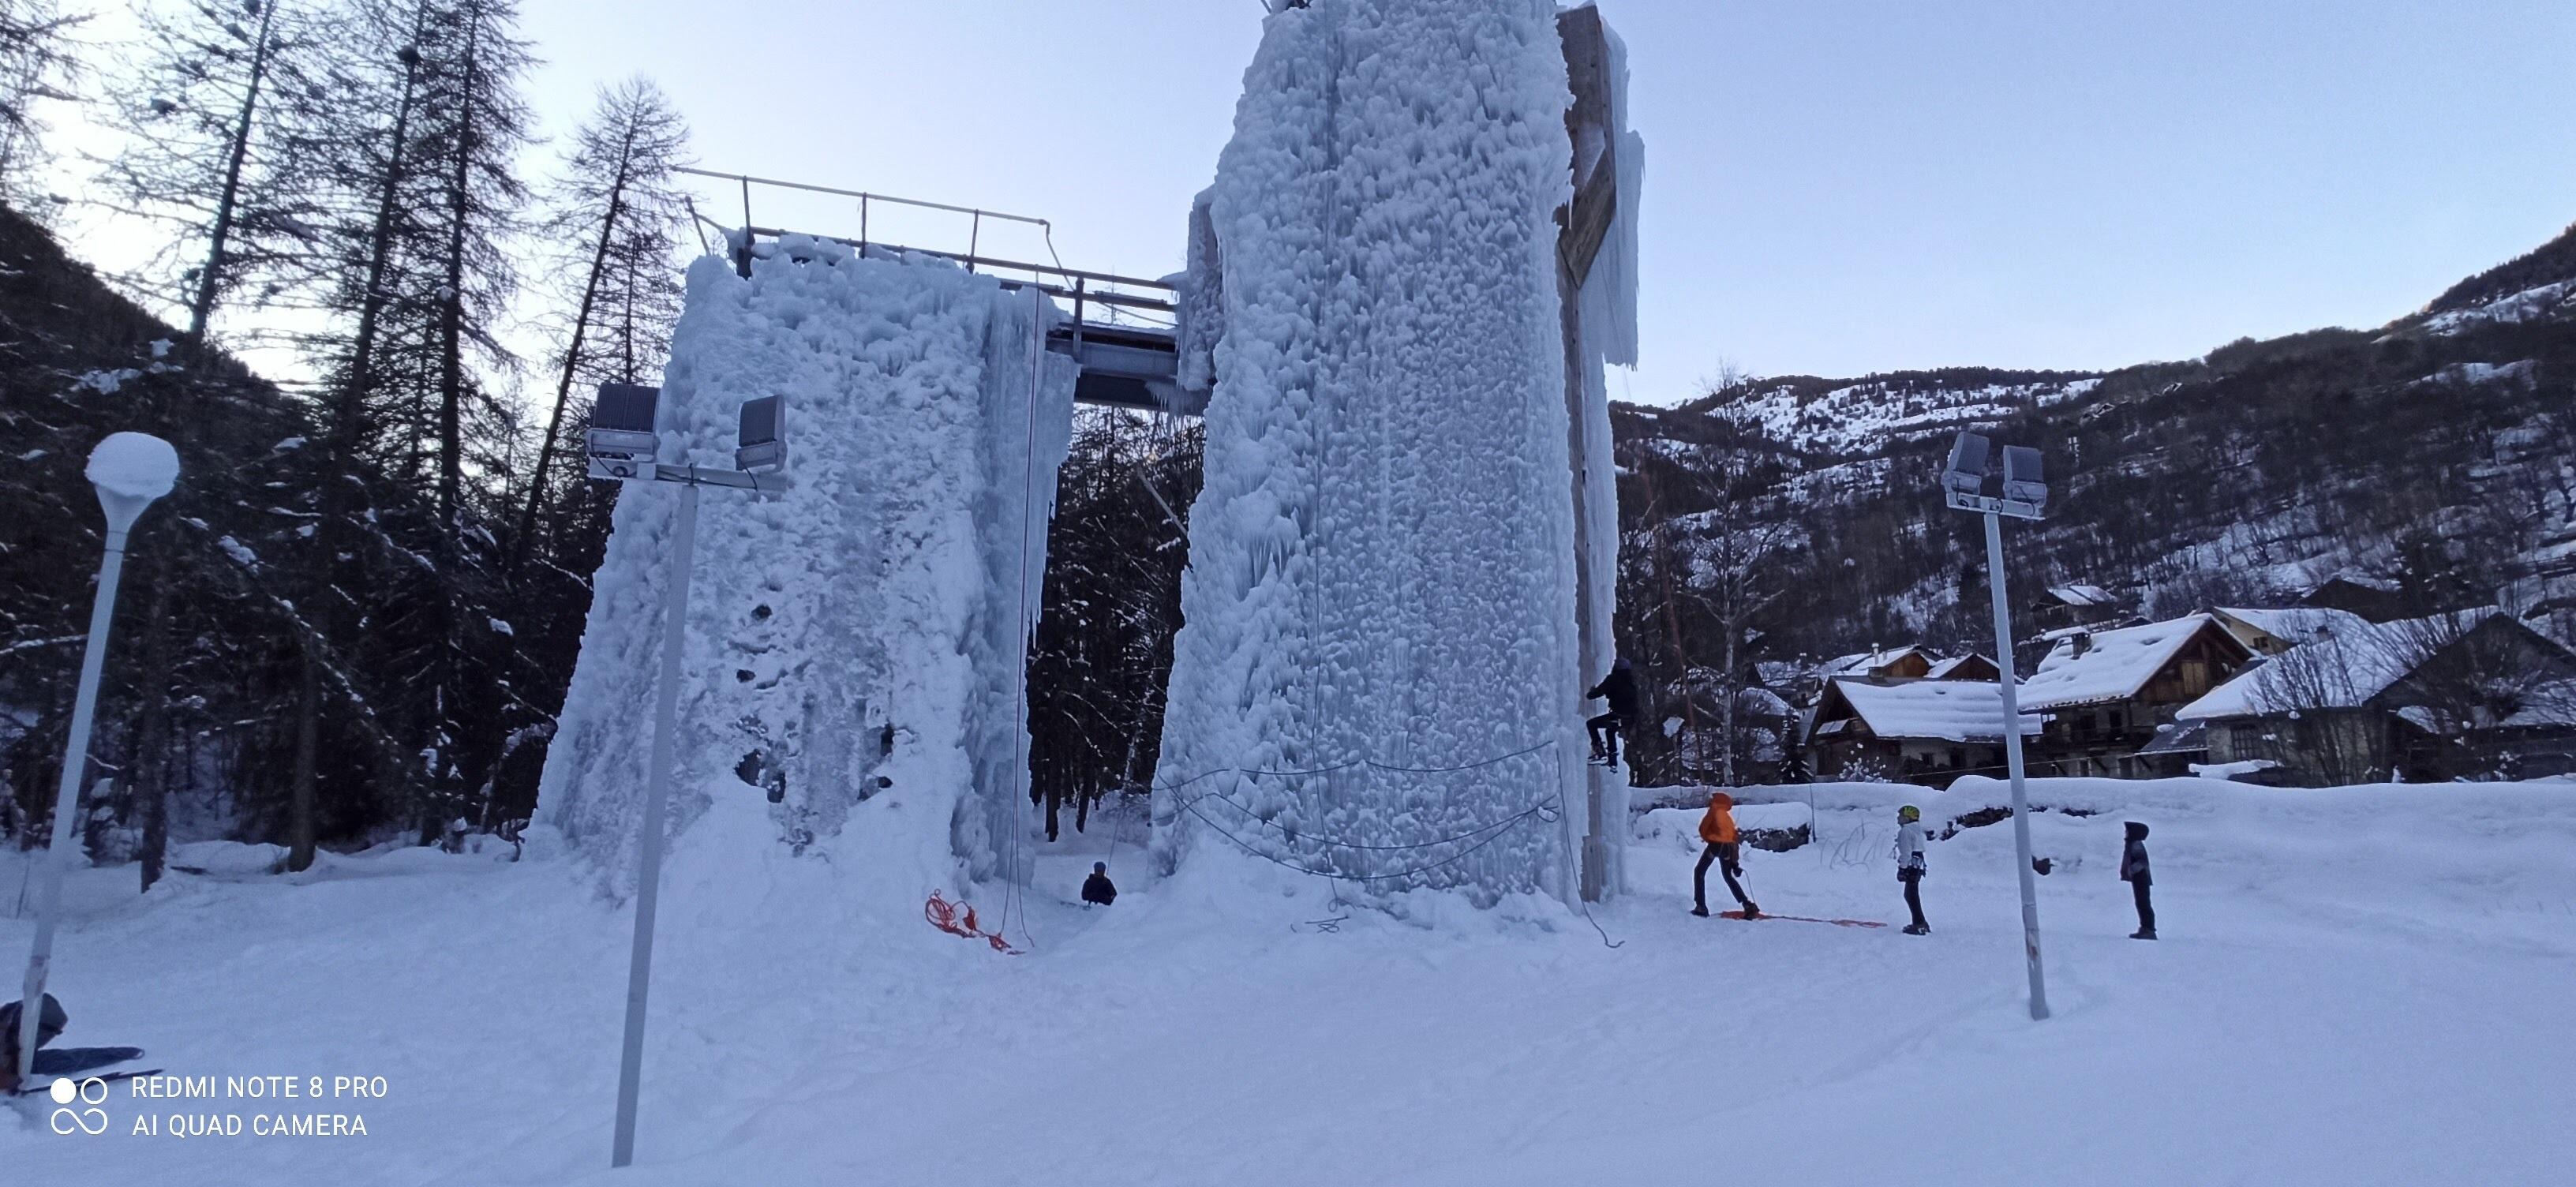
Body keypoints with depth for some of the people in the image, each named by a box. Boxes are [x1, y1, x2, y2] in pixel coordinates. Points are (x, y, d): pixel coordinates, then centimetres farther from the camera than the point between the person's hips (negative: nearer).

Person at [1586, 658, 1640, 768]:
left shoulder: (1613, 679, -11)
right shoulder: (1631, 679, 10)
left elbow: (1599, 692, -16)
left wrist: (1590, 693, 5)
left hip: (1617, 717, -7)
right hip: (1631, 718, 7)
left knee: (1591, 724, 7)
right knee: (1610, 731, 33)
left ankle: (1600, 753, -4)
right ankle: (1613, 761, 35)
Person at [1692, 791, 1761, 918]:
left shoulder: (1715, 810, 4)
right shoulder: (1729, 816, 21)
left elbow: (1703, 827, -2)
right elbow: (1734, 837, 18)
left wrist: (1705, 838, 20)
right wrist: (1734, 862, 19)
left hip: (1715, 844, -6)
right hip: (1729, 847, 6)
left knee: (1699, 873, 8)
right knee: (1728, 877, 22)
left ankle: (1701, 907, -2)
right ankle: (1748, 906, 12)